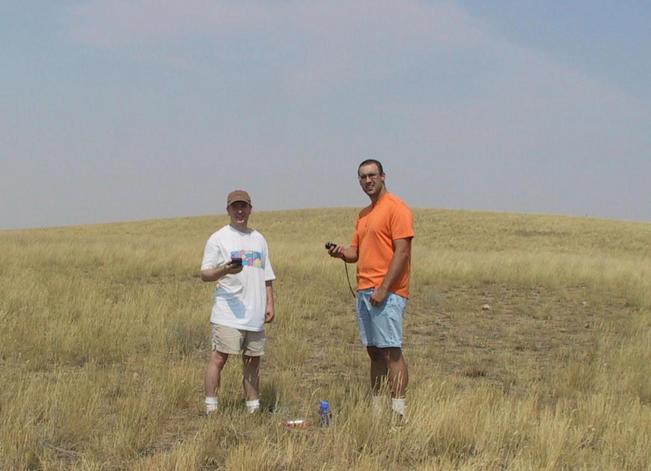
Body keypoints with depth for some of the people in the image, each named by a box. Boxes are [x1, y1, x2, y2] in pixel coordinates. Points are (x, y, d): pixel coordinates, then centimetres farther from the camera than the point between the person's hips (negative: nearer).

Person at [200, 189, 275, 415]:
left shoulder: (258, 239, 18)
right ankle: (211, 408, -6)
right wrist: (224, 270, -24)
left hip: (255, 314, 5)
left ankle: (253, 408, 19)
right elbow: (205, 274, -6)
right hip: (228, 314, -5)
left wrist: (270, 304, 11)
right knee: (218, 357, -10)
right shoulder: (218, 239, 0)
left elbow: (267, 277, 20)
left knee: (253, 360, 10)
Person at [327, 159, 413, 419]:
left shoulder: (396, 208, -8)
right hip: (364, 291, 9)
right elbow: (356, 252, 23)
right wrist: (341, 252, -1)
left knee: (391, 351, -10)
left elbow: (402, 252, -15)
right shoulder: (363, 215, 20)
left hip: (387, 293, -9)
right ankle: (376, 408, 13)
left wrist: (384, 289, -20)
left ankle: (398, 414, -10)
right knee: (374, 351, 9)